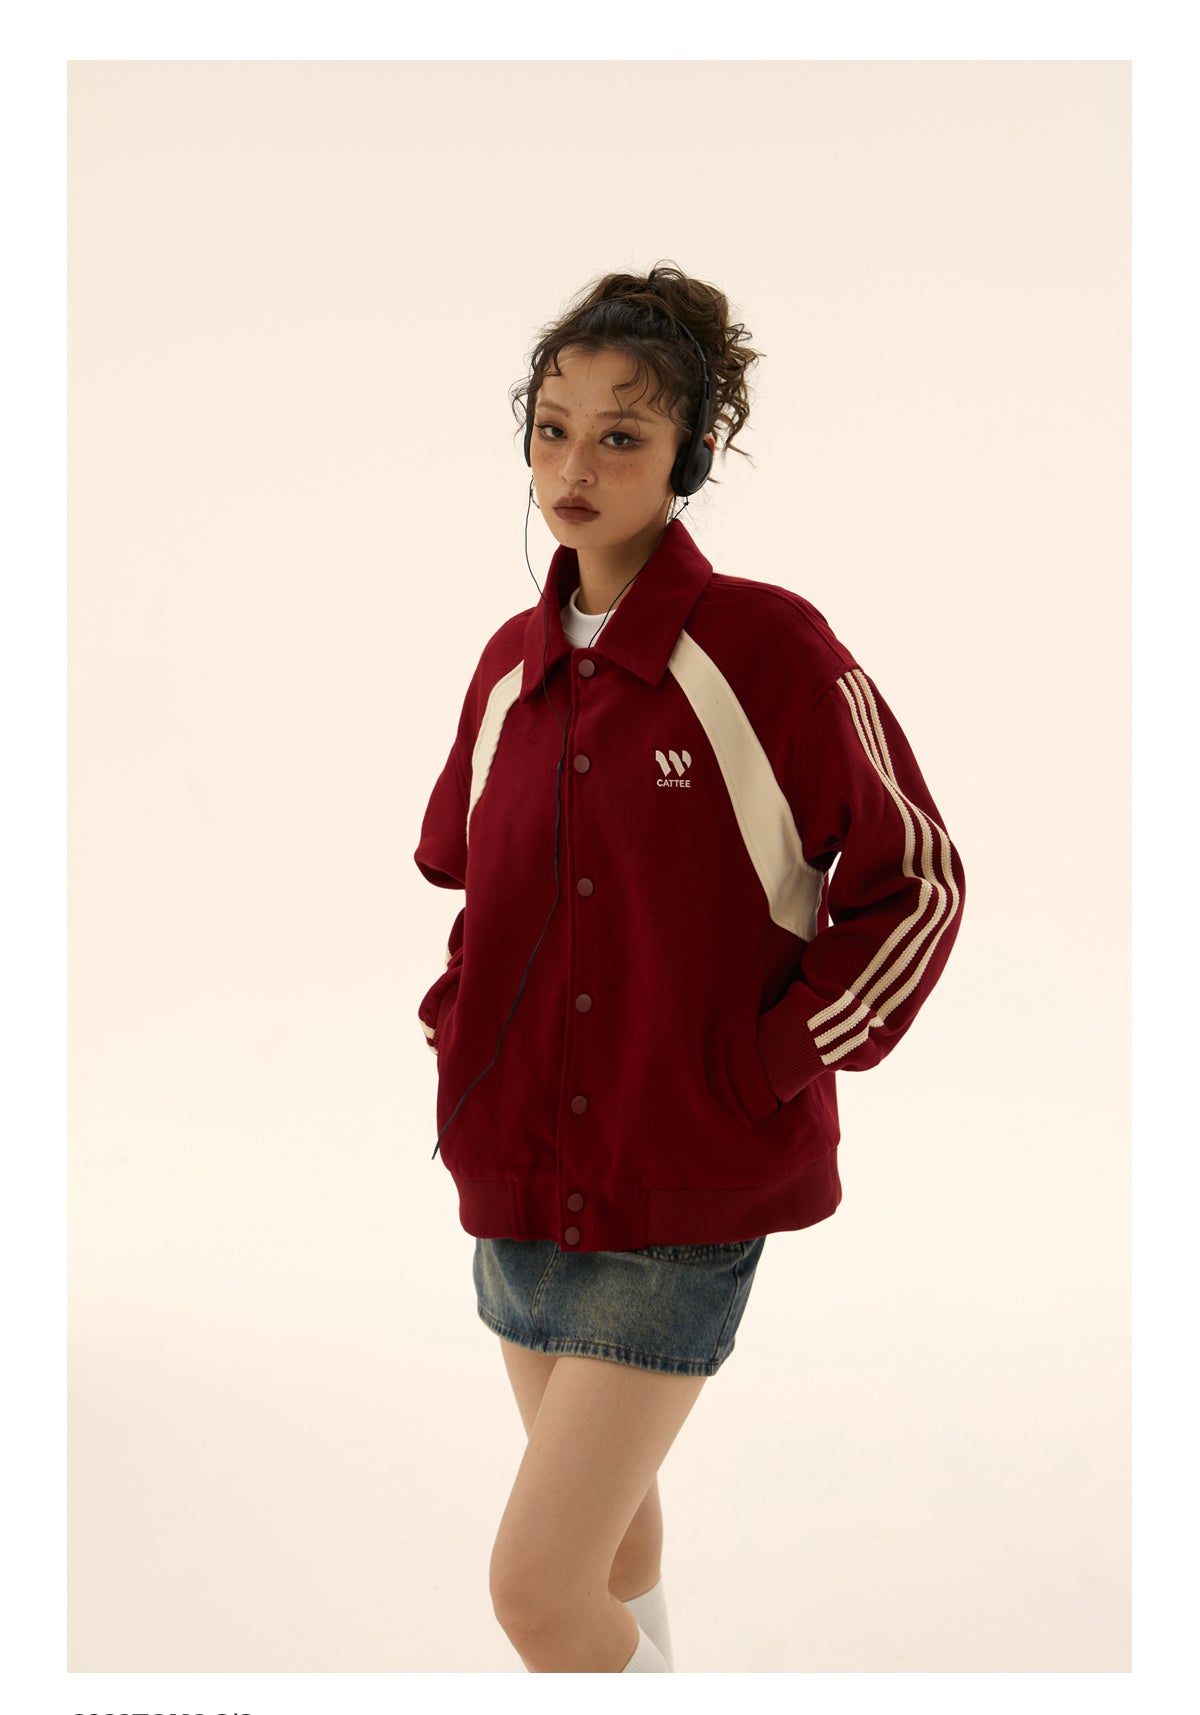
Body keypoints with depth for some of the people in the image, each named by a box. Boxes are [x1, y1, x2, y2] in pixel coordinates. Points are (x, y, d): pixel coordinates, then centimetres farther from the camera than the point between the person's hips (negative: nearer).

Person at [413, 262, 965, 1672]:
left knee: (535, 1583, -9)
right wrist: (458, 1018, 8)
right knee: (611, 1515, 23)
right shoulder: (513, 664, 5)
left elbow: (915, 884, -7)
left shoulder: (771, 647, -13)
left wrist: (769, 1064, -12)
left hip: (688, 1194, -6)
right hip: (521, 1167, 6)